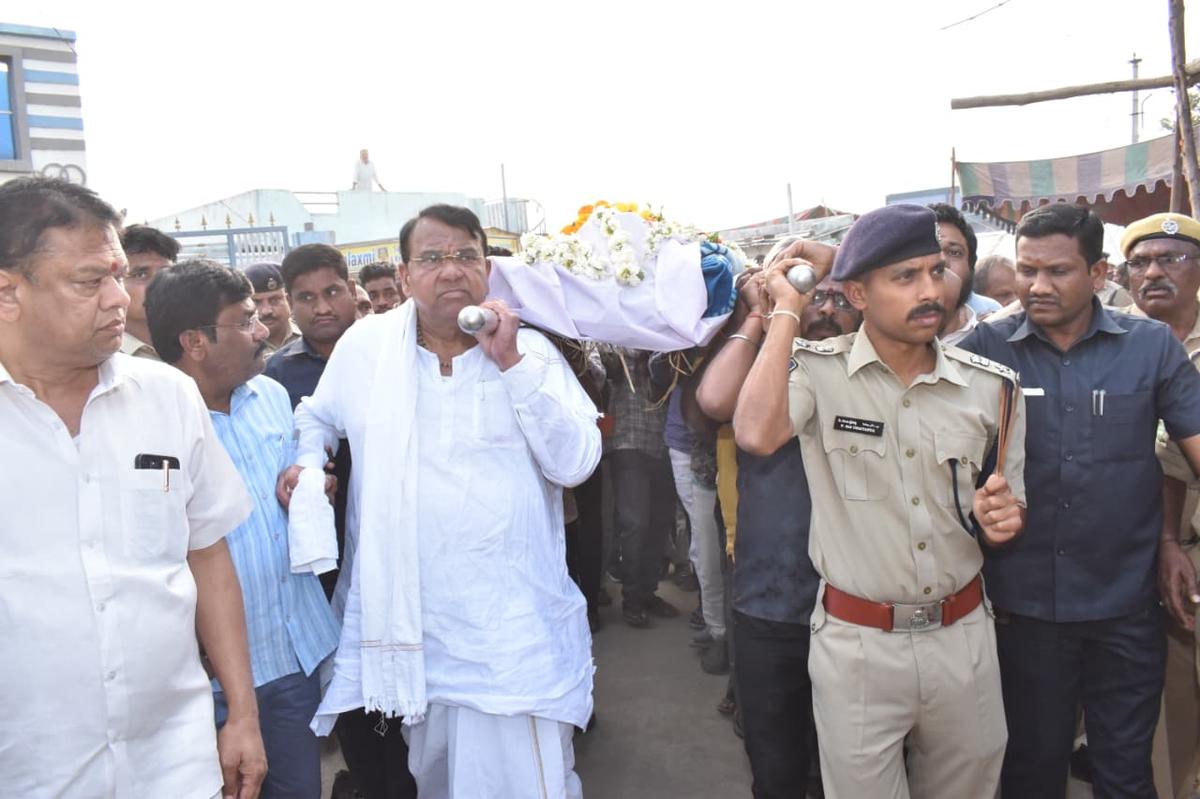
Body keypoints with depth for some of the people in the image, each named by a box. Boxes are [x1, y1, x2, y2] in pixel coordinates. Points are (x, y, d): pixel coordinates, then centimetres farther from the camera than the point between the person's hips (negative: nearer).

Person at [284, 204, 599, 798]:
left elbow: (575, 464, -10)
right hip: (412, 621, 2)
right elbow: (318, 416, 22)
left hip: (513, 627, -2)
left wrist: (510, 363, -15)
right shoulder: (365, 343, 4)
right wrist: (307, 461, 1)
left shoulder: (530, 350, -1)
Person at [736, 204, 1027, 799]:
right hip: (856, 644, -3)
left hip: (964, 637, 4)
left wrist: (1000, 520, -14)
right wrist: (788, 309, -20)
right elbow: (757, 435, -31)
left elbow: (1008, 510, 11)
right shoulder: (816, 370, -9)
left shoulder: (991, 387, 0)